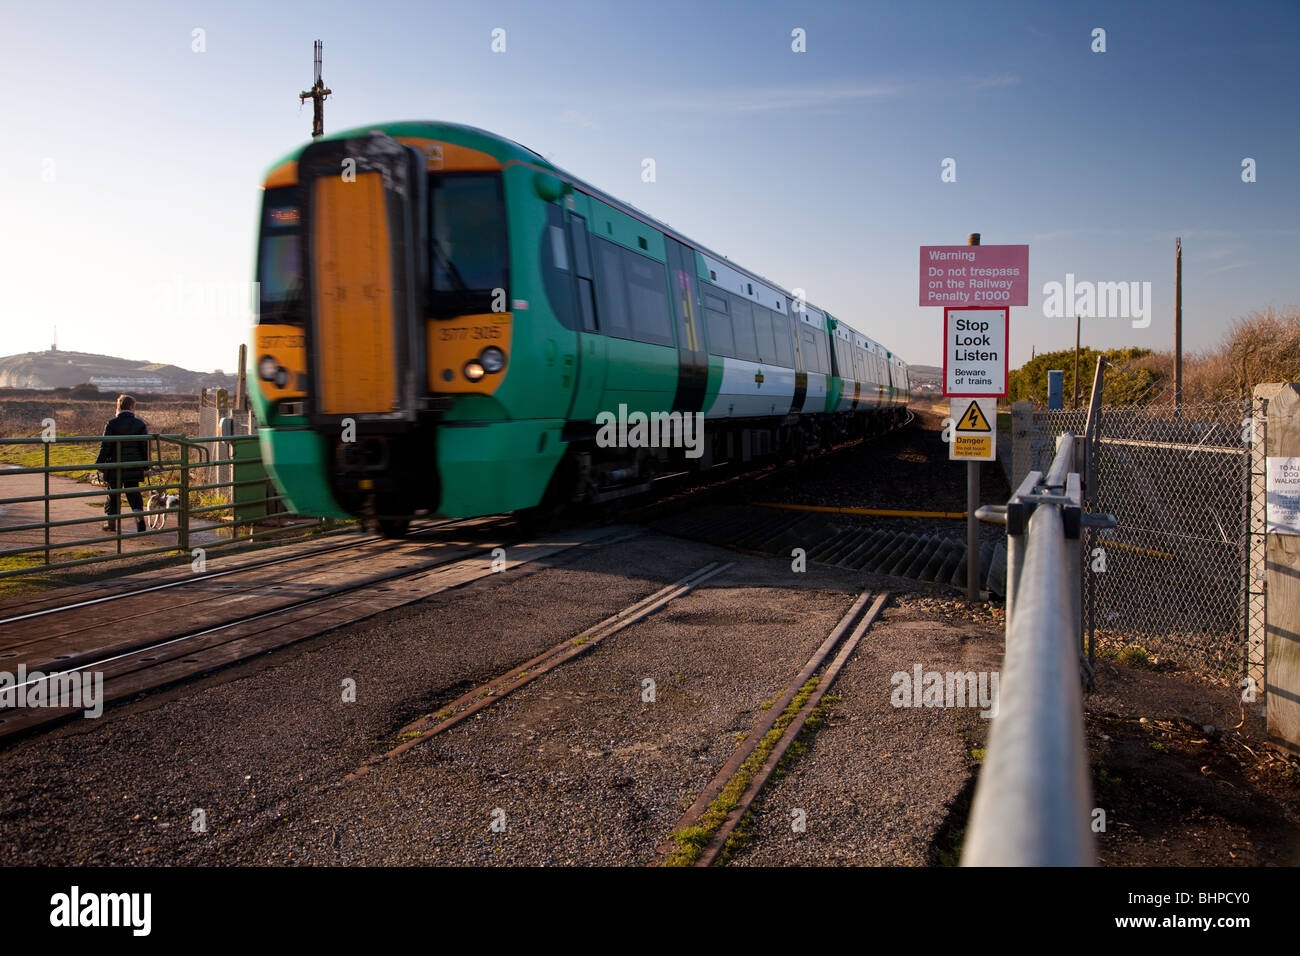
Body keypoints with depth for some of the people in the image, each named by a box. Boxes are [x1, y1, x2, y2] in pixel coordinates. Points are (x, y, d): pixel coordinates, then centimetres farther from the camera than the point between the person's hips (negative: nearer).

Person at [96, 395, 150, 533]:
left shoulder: (111, 424, -7)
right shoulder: (140, 424, -1)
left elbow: (105, 446, -6)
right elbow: (145, 447, 2)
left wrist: (100, 464, 2)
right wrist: (145, 465, 11)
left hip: (114, 466, -1)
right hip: (133, 466, 1)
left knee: (113, 494, 11)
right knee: (133, 493, 7)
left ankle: (111, 522, 19)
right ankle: (139, 514, -14)